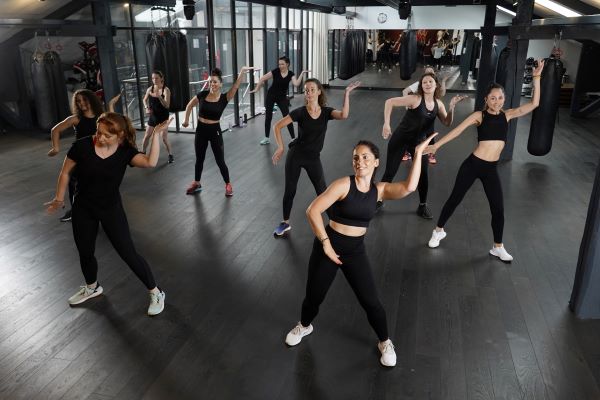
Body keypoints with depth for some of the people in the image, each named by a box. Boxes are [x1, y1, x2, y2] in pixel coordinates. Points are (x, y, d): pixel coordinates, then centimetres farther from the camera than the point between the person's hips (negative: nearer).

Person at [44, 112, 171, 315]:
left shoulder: (125, 151, -16)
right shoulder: (82, 145, -17)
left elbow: (150, 162, -35)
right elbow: (65, 172, -2)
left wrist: (156, 135, -33)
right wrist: (59, 198, 7)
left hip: (111, 209, -2)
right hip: (82, 209, 2)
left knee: (128, 254, -1)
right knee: (85, 253, 19)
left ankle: (155, 293, 15)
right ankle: (92, 287, 49)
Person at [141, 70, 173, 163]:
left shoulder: (166, 90, -15)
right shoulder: (150, 89, -2)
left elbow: (167, 105, -24)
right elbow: (145, 99, 16)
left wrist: (159, 97, -40)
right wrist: (146, 108, -3)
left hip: (163, 117, -4)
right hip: (153, 116, 4)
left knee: (164, 138, -3)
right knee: (146, 136, 7)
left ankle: (170, 155, 16)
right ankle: (142, 153, 24)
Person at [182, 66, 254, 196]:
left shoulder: (224, 98, -10)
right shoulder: (203, 94, -5)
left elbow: (236, 86, -25)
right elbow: (189, 105, 11)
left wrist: (242, 72, -38)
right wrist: (186, 120, 14)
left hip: (215, 131, -2)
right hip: (201, 130, 3)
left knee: (220, 161, 3)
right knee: (199, 159, 16)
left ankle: (228, 185, 22)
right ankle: (196, 184, 33)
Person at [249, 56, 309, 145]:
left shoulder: (290, 74, -8)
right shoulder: (275, 71, -13)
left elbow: (296, 84, -23)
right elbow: (263, 79, -9)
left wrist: (302, 74, -25)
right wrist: (256, 89, -9)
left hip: (282, 97, 0)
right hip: (271, 95, 0)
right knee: (268, 116, 6)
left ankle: (294, 138, 1)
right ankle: (266, 138, 20)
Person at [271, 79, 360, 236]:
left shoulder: (326, 111, -5)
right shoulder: (300, 112, -10)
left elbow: (344, 115, -26)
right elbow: (278, 126, -8)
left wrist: (346, 94, -32)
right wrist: (280, 148, -12)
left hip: (314, 158, 1)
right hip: (295, 156, -1)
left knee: (322, 191, 5)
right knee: (290, 190, 8)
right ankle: (285, 223, 27)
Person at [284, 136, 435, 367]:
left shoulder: (380, 190, -3)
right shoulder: (343, 185, -16)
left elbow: (409, 187, -22)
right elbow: (313, 211, -18)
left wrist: (418, 154, -21)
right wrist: (325, 242, -19)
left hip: (356, 251, 2)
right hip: (328, 245, -2)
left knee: (370, 301, 4)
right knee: (314, 295, 13)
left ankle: (384, 342, 32)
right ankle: (304, 326, 46)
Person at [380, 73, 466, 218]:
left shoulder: (438, 104, -2)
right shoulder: (415, 99, -20)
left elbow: (447, 123, 3)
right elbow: (389, 102, -23)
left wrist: (452, 107, -12)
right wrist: (386, 124, -30)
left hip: (418, 141, 5)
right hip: (400, 139, -5)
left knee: (423, 174, 4)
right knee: (390, 173, 0)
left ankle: (423, 206, 21)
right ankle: (378, 200, 20)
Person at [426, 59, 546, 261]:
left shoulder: (507, 115, 5)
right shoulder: (479, 115, -6)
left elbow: (534, 104, 1)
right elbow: (457, 130, -13)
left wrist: (536, 77, -5)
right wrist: (436, 145, -19)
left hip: (491, 169, 4)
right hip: (473, 164, -3)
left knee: (498, 208, 6)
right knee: (455, 199, 9)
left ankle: (498, 247, 23)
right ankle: (439, 230, 31)